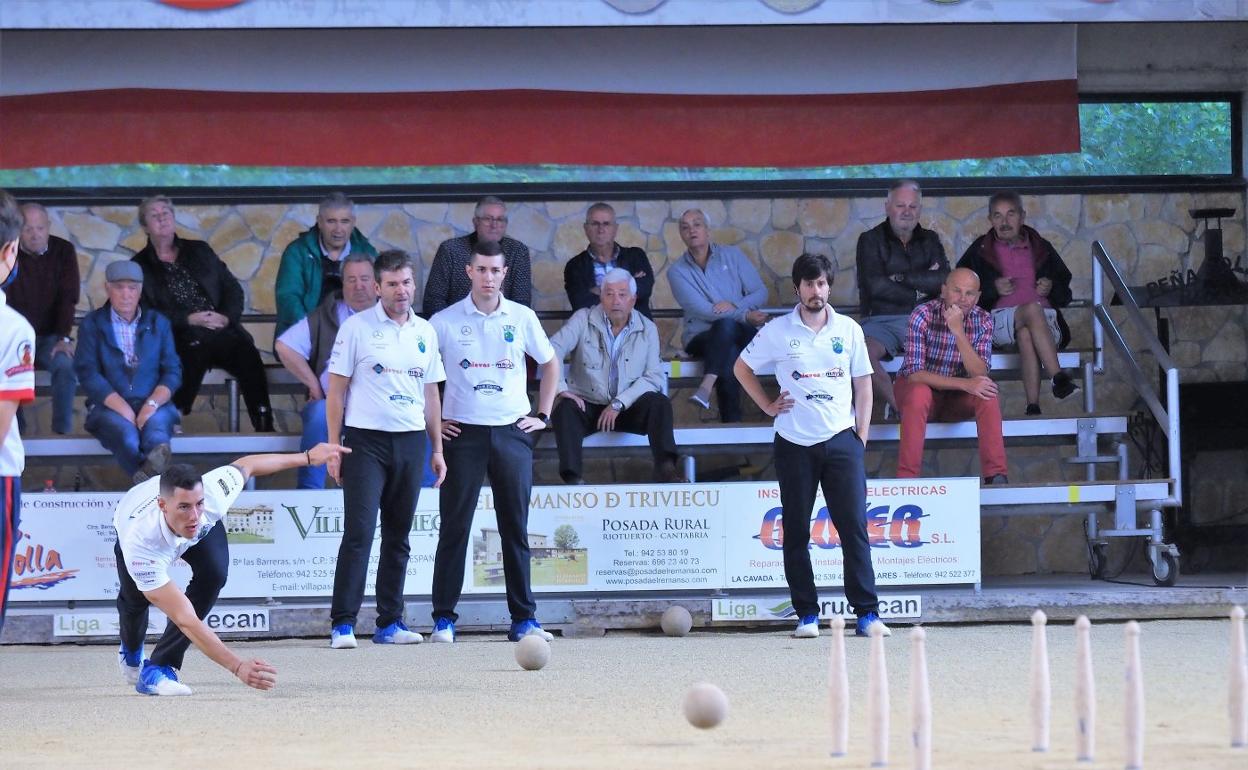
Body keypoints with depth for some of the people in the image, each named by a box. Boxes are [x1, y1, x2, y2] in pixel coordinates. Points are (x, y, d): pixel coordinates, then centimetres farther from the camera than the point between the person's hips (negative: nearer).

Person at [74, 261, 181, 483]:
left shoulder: (158, 323, 19)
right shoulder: (92, 325, 12)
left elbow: (173, 371, 11)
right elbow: (88, 373, 1)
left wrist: (153, 404, -10)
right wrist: (123, 409, -13)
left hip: (153, 406, 0)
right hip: (109, 407, 0)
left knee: (156, 426, -36)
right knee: (127, 434, -36)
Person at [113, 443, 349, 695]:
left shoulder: (212, 494, -42)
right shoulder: (140, 543, -50)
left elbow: (244, 466, -16)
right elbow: (185, 620, -52)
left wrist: (307, 457, -3)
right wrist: (238, 667, -60)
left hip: (202, 530, 1)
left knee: (213, 574, -24)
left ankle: (159, 668, -16)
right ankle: (131, 651, 29)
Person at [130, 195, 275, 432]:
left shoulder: (200, 251, 21)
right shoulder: (140, 267, 10)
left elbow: (232, 288, 17)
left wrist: (227, 317, -4)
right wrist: (189, 320, -11)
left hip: (222, 330, 3)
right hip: (185, 341, -3)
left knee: (248, 356, -29)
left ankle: (265, 428, -30)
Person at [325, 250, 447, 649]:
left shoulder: (425, 332, 12)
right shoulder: (357, 327, -2)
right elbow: (336, 390, -1)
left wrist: (437, 448, 13)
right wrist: (333, 448, -7)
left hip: (411, 442, 5)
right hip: (365, 440, -5)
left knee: (398, 537, 7)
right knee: (358, 533, -10)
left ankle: (390, 622, 13)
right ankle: (343, 624, -10)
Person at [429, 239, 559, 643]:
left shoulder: (522, 318, 6)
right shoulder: (445, 321, 0)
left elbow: (550, 364, 20)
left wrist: (542, 416, 13)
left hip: (513, 432, 2)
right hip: (463, 433, -2)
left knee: (516, 529, 4)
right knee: (454, 528, -1)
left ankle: (524, 618, 8)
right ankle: (443, 619, 3)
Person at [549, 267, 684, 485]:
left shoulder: (647, 329, 3)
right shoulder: (583, 320, 1)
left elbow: (654, 377, -6)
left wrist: (618, 404, -17)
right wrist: (561, 389, -26)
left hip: (628, 408, 1)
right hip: (587, 405, -1)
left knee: (658, 402, -26)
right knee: (565, 408, -32)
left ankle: (665, 467, -38)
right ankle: (571, 476, -43)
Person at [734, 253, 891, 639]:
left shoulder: (849, 330, 7)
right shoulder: (778, 332, 2)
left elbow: (863, 384, 11)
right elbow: (741, 367, 14)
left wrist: (861, 435, 4)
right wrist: (768, 405, 6)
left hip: (841, 439, 0)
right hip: (794, 444, 0)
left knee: (854, 527, -6)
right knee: (796, 531, 2)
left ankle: (867, 613, -5)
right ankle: (807, 614, 9)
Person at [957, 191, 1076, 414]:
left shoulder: (1041, 249, 24)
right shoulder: (980, 251, 18)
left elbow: (1065, 293, 27)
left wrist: (1051, 288, 4)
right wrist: (992, 288, -5)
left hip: (1045, 321, 2)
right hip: (1000, 319, -2)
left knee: (1026, 335, -38)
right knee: (1032, 310, -38)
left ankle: (1033, 406, -49)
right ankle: (1058, 377, -50)